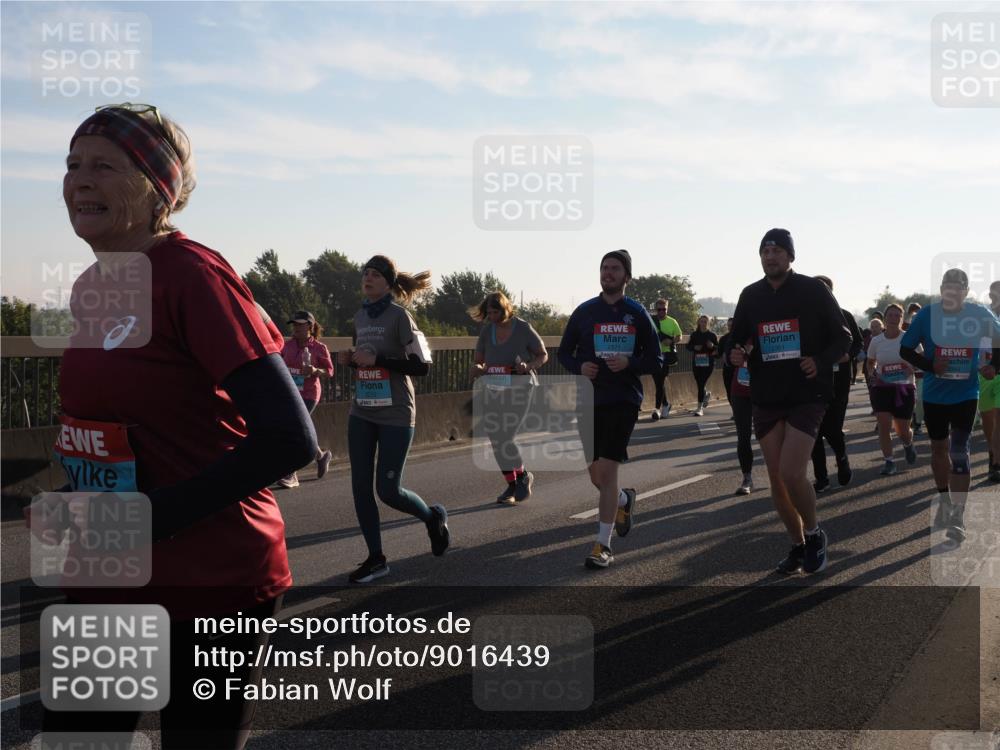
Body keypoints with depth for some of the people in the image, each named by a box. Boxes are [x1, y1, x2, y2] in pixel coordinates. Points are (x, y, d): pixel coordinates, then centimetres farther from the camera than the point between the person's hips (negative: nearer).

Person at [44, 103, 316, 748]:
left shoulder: (194, 276, -17)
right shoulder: (91, 289, 8)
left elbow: (290, 439, -23)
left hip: (210, 584, -7)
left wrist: (152, 517, -19)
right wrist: (81, 515, 4)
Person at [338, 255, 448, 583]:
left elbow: (421, 366, -15)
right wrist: (350, 359, 2)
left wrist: (377, 360, -21)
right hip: (361, 413, 6)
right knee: (360, 486, 2)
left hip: (395, 415, -6)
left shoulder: (399, 315, -11)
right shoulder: (360, 316, 10)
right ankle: (376, 559, 14)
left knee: (387, 490, -5)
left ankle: (434, 517, 25)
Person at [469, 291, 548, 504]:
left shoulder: (523, 328, -7)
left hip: (519, 390, -5)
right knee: (496, 441, 3)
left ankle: (523, 475, 11)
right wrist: (478, 368, -11)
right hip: (494, 391, 5)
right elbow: (479, 361, 13)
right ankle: (512, 485, 19)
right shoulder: (487, 330, 4)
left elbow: (543, 355, 2)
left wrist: (528, 366, -18)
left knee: (505, 438, -14)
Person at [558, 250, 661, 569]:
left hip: (624, 400, -3)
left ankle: (603, 544, -4)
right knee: (595, 474, 10)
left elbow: (655, 360, 3)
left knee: (607, 471, -11)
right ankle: (624, 499, 43)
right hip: (589, 399, 3)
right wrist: (579, 367, -9)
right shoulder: (584, 311, 6)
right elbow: (564, 353, 13)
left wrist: (629, 364, -16)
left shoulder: (637, 314, 1)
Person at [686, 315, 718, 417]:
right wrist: (694, 347, -10)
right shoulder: (694, 334, 8)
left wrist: (712, 346, -15)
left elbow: (718, 348, 6)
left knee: (701, 384, -11)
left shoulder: (712, 335, 3)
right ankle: (707, 395, 45)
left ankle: (700, 408, -7)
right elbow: (688, 346, 10)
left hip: (708, 363, -3)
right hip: (696, 362, 3)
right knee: (699, 384, 9)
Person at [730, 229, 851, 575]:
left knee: (791, 474, -16)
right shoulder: (751, 296, 7)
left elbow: (842, 337, 0)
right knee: (776, 479, 6)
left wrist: (821, 363, -18)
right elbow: (737, 339, 14)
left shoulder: (813, 290, -4)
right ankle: (798, 546, 25)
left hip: (807, 396, -4)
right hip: (766, 398, 4)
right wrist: (736, 355, -9)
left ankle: (814, 533, 11)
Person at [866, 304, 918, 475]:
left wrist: (912, 368, -17)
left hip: (904, 387, -1)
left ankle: (908, 445, 40)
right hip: (882, 387, 1)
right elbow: (870, 363, 15)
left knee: (903, 431, 4)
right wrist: (873, 374, -5)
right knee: (884, 425, -12)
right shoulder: (876, 341, 0)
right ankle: (889, 461, 0)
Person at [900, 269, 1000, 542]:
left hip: (965, 394, -2)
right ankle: (944, 499, 33)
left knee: (959, 450, -11)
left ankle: (958, 516, -9)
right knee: (939, 446, 14)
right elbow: (905, 349, -4)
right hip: (934, 394, 2)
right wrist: (931, 366, -19)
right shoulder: (927, 314, -7)